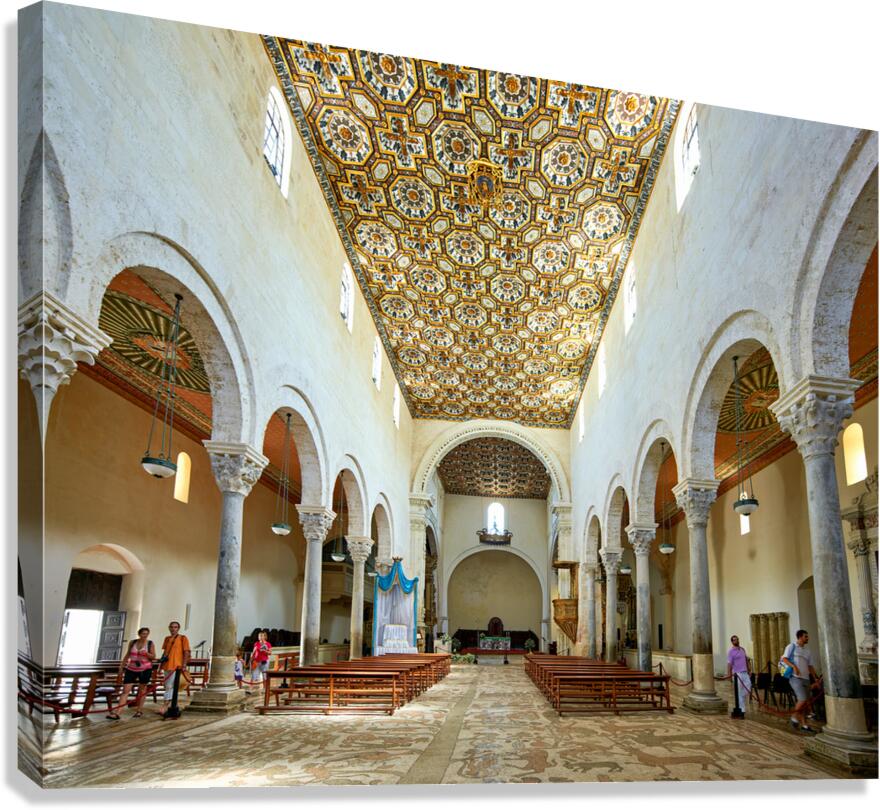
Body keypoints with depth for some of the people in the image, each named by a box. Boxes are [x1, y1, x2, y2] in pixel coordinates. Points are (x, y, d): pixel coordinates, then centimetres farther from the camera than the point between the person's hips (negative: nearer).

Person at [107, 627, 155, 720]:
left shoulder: (150, 643, -4)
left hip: (145, 669, -2)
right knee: (125, 690, -4)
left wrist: (146, 654, -21)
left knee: (142, 689, 7)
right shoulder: (132, 642, 3)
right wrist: (121, 666, 14)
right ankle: (116, 712, -7)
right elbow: (128, 655, 14)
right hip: (131, 669, 2)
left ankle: (139, 710, 20)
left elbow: (153, 657, -3)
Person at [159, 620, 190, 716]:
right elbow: (165, 652, 22)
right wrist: (161, 664, 17)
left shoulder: (182, 638, -2)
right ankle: (171, 705, 21)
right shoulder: (167, 638, 15)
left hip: (176, 666, -7)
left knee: (170, 686, -13)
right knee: (167, 686, 12)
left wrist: (184, 665, -14)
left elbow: (186, 652, -5)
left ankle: (165, 706, -15)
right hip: (166, 665, 7)